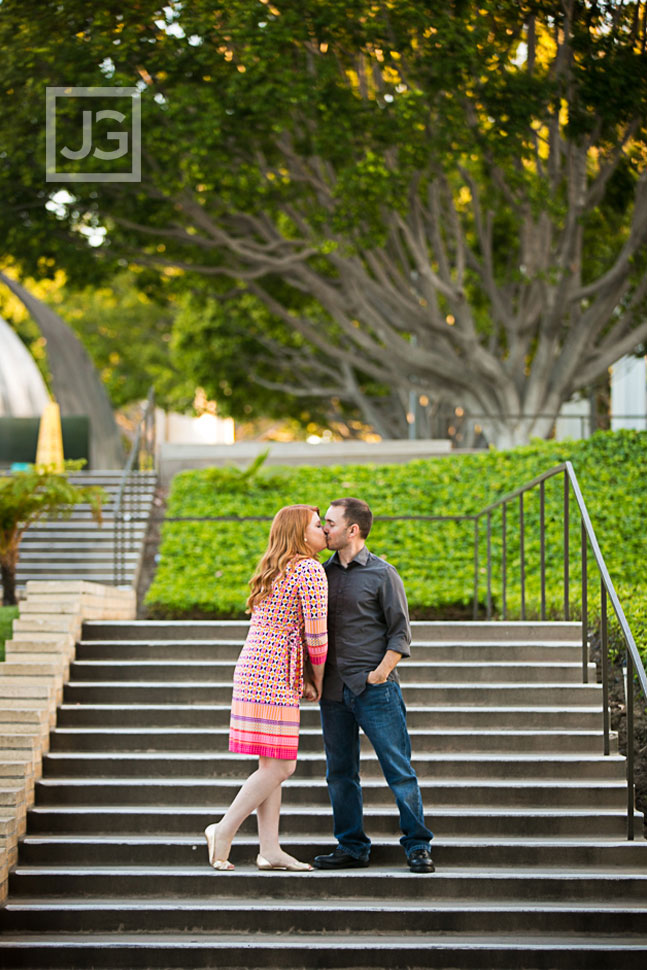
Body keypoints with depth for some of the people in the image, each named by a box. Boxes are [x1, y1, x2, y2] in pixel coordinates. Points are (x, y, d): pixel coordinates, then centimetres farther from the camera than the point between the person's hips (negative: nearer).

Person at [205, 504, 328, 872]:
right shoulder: (310, 570, -9)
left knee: (274, 764, 9)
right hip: (275, 676, -9)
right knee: (279, 766, -6)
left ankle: (270, 849, 7)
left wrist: (302, 680, 15)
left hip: (255, 670, 9)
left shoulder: (274, 572, 19)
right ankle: (224, 830, -5)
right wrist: (317, 680, 4)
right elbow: (316, 636, -12)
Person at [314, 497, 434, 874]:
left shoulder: (382, 574, -2)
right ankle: (352, 847, 16)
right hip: (334, 690, 5)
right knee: (340, 772, 7)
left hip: (375, 688, -5)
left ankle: (418, 846, 3)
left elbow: (400, 632, -2)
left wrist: (380, 672, -12)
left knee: (399, 769, -4)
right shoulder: (323, 573, 12)